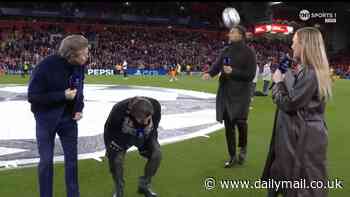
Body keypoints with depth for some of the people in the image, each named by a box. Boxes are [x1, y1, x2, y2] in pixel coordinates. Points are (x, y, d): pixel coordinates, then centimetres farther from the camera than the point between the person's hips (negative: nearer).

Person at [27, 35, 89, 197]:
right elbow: (33, 96, -21)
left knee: (72, 158, 10)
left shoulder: (79, 67, -10)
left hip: (69, 117, 4)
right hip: (46, 119, -4)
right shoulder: (46, 66, -26)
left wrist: (79, 108, -6)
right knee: (46, 160, 4)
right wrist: (63, 95, -26)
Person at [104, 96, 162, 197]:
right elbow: (109, 130, -20)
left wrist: (152, 145, -8)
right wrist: (110, 150, -14)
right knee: (116, 159, -22)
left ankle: (144, 185, 7)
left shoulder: (155, 106, -32)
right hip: (122, 135, -2)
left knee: (156, 154, -17)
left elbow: (154, 127, -10)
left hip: (145, 136, 2)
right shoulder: (119, 110, -40)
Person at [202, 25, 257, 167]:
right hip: (225, 92, 5)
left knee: (239, 120, -16)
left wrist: (233, 71, -21)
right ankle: (232, 157, 22)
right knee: (228, 124, 8)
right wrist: (210, 73, -19)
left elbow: (250, 75, -12)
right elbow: (217, 64, 2)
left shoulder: (248, 52, -7)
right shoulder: (227, 50, 11)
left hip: (241, 92, -5)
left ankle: (243, 147, 16)